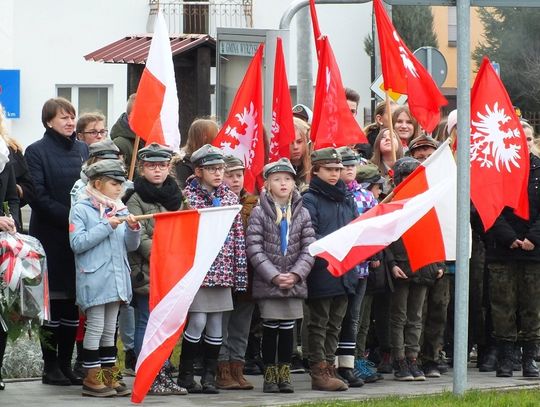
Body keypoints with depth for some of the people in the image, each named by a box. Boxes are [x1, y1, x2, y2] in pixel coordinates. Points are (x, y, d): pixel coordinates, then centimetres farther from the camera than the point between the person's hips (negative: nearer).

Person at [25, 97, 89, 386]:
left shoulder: (83, 150, 12)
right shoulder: (37, 152, -3)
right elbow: (39, 197, -10)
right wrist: (70, 218, -18)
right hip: (51, 238, -4)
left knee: (72, 303, 6)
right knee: (53, 302, -2)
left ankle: (66, 364, 13)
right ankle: (50, 367, 4)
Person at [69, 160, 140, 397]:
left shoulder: (120, 210, 11)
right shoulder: (81, 209, -5)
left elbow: (130, 246, 11)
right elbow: (77, 243, -15)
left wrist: (133, 229, -9)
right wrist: (106, 227, -16)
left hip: (116, 278, 6)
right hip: (94, 278, -6)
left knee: (110, 329, 11)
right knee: (95, 328, -5)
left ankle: (109, 376, 15)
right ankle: (92, 379, 1)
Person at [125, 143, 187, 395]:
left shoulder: (174, 197, 15)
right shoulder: (136, 198, -5)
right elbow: (138, 237, -13)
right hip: (147, 270, -6)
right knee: (146, 323, -2)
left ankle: (162, 375, 15)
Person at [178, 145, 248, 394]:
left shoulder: (230, 197, 9)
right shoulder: (187, 196, -5)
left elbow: (238, 235, 10)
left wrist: (240, 272, 6)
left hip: (222, 270, 5)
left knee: (216, 324, 7)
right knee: (198, 321, -8)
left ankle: (209, 376, 15)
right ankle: (185, 375, 5)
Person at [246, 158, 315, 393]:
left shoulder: (302, 214, 5)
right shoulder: (259, 213, -3)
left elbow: (309, 249, 1)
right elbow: (254, 249, -10)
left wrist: (296, 274, -12)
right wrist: (274, 276, -16)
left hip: (294, 283, 2)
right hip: (267, 283, -2)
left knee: (288, 329, 7)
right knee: (270, 329, 3)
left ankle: (284, 374, 15)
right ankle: (270, 376, 11)